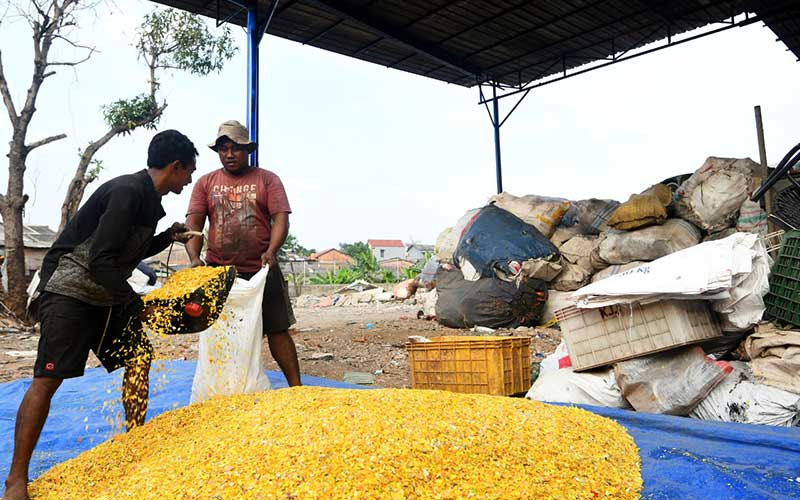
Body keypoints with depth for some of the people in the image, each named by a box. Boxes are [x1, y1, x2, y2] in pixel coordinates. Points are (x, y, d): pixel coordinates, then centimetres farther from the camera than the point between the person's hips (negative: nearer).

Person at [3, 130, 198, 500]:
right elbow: (101, 260, -26)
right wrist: (138, 303, -26)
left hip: (108, 294, 10)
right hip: (70, 292, -10)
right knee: (47, 379, -10)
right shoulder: (127, 191, -21)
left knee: (140, 356, 7)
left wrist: (168, 237, 12)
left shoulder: (148, 198, 8)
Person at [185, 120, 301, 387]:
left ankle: (296, 387, 8)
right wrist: (195, 258, -14)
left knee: (277, 330, -1)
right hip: (218, 272, 3)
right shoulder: (205, 183, 10)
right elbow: (193, 224, 2)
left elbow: (281, 219, -5)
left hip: (261, 271, -2)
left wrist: (271, 251, -22)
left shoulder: (267, 179, 4)